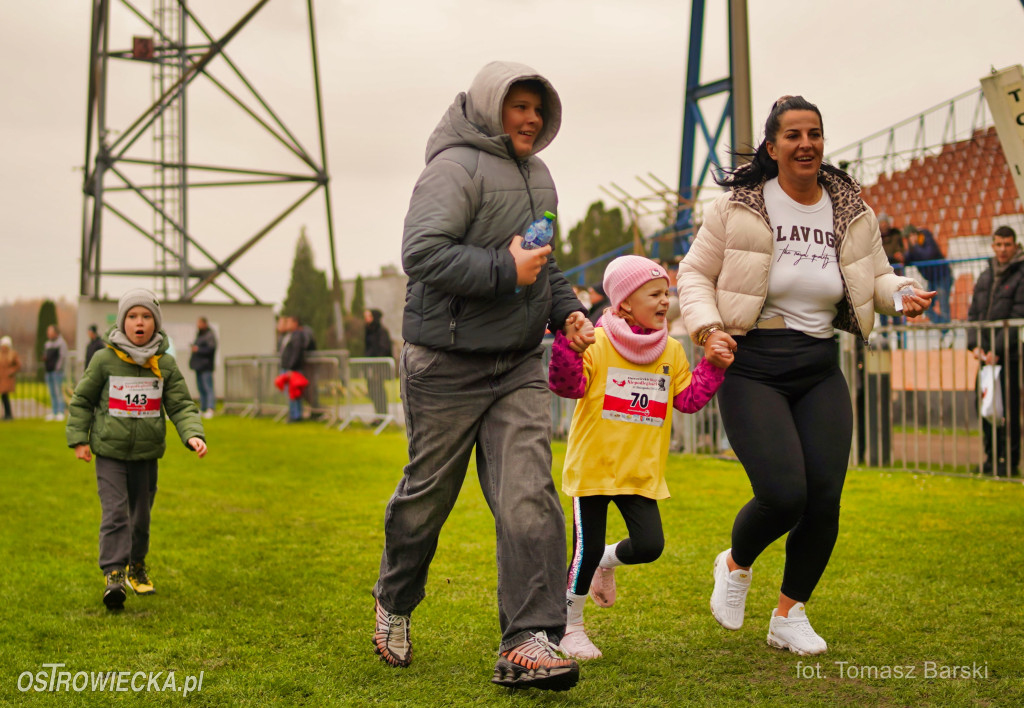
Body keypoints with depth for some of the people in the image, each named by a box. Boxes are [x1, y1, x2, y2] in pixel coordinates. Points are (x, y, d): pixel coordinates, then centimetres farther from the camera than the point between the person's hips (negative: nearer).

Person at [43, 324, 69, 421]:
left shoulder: (61, 343, -5)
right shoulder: (47, 343, 18)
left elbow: (63, 357, -10)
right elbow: (45, 356, 24)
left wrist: (58, 368, -14)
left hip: (57, 371, -7)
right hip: (49, 371, 7)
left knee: (58, 392, -9)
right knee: (52, 393, 8)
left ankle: (60, 412, -8)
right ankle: (54, 412, 11)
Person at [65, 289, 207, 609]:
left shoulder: (165, 364, 0)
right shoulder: (104, 360, -5)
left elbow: (181, 405, 0)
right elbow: (81, 400, 5)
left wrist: (193, 434, -16)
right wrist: (78, 438, 0)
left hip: (147, 453, 3)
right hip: (110, 452, -2)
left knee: (141, 514, 13)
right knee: (115, 512, -13)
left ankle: (137, 568, 32)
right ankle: (113, 574, -12)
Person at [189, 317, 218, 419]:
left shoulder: (210, 335, -10)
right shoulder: (199, 335, 19)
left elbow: (211, 348, -20)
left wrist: (198, 349, -14)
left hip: (206, 366, -10)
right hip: (199, 366, 10)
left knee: (208, 388, -13)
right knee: (201, 388, 12)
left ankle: (210, 410, -17)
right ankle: (202, 410, 18)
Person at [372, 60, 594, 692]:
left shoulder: (538, 176, 17)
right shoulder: (456, 167, -11)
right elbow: (422, 253, -24)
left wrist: (567, 309, 14)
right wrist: (506, 270, -23)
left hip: (520, 367, 6)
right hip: (448, 366, -6)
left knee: (529, 498, -7)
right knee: (428, 492, 9)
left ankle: (528, 643, -7)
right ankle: (394, 606, 34)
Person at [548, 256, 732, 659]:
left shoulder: (671, 352, 7)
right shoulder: (596, 343, -10)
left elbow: (688, 398, 8)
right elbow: (569, 385, -20)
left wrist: (714, 367, -3)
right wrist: (568, 342, -34)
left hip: (642, 471, 4)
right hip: (592, 467, -4)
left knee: (649, 545, -5)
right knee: (586, 548, -1)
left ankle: (608, 561, 30)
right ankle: (569, 626, 20)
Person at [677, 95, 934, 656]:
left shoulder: (851, 211, 8)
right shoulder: (739, 208, -4)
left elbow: (875, 276, 18)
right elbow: (695, 274, 4)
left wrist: (903, 292, -5)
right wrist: (707, 328, -13)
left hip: (820, 369, 4)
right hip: (751, 368, -4)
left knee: (825, 498, -3)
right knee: (784, 495, -17)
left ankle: (790, 615, 20)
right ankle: (735, 565, 19)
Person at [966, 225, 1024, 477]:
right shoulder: (985, 278, 13)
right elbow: (973, 313, 12)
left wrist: (997, 349, -17)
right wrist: (975, 344, -3)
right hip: (986, 355, 6)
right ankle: (992, 456, 18)